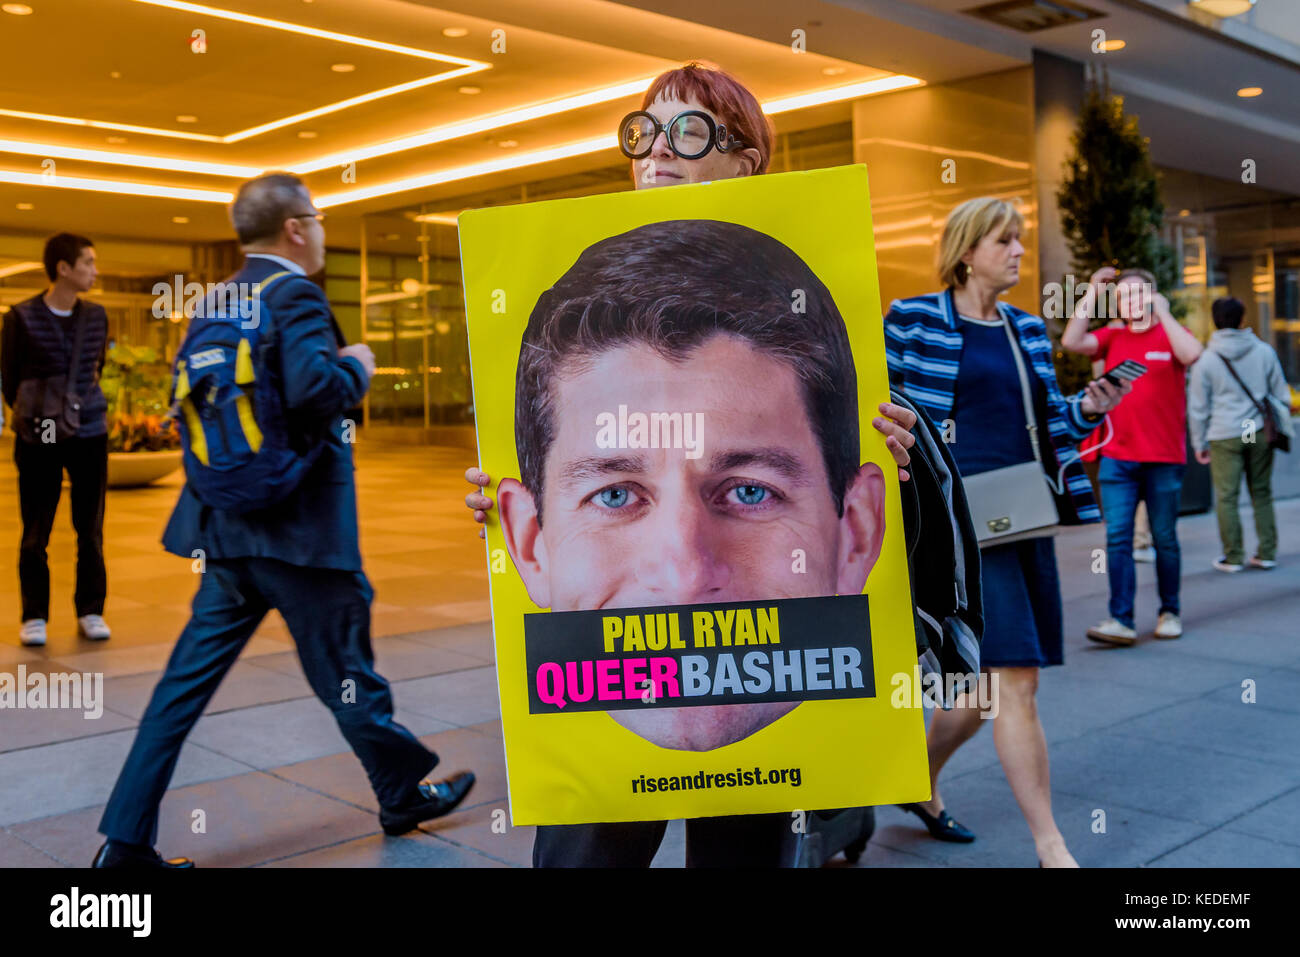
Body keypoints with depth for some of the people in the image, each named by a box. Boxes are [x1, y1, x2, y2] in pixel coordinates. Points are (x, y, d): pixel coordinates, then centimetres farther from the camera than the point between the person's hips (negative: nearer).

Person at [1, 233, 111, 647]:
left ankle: (90, 611, 17)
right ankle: (35, 616, 14)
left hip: (90, 434, 3)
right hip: (39, 438, -3)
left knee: (90, 529, 7)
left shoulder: (96, 316, 5)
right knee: (36, 531, 4)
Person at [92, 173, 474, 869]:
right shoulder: (293, 293, -13)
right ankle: (405, 795, 27)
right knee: (345, 673, 8)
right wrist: (356, 367, -9)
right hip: (297, 524, -8)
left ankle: (126, 839, 11)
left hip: (229, 527, 8)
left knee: (189, 679, 9)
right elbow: (314, 389, -27)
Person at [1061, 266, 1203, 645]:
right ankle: (1122, 620, -5)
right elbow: (1071, 341, -7)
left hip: (1163, 458, -2)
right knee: (1117, 538, -5)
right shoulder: (1111, 338, 10)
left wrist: (1161, 311, -15)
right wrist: (1092, 292, -6)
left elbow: (1192, 353, -19)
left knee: (1164, 539, 7)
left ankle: (1169, 613, 22)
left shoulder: (1170, 335, 3)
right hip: (1117, 458, 2)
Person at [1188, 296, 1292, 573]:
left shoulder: (1205, 360, -2)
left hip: (1224, 436, -3)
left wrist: (1199, 443, 9)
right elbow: (1281, 395, 10)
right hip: (1260, 432, 3)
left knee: (1226, 497, 2)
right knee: (1262, 493, 11)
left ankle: (1233, 557, 4)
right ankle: (1267, 553, 14)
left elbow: (1198, 408, 1)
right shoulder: (1264, 352, 4)